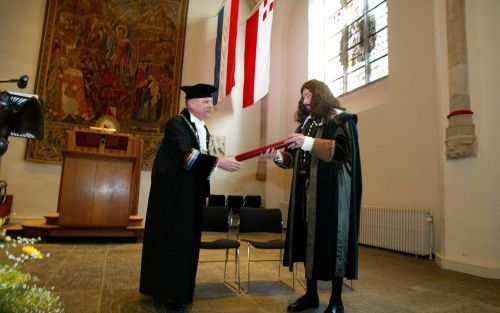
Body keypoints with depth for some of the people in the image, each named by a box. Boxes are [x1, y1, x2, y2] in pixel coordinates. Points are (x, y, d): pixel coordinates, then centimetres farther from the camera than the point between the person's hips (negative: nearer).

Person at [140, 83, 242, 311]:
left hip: (192, 196, 8)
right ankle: (168, 293, 16)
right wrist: (219, 162, -35)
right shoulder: (176, 124, -13)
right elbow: (187, 155, -29)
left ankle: (180, 290, 25)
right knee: (171, 240, 1)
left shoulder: (204, 130, 12)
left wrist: (204, 190, 13)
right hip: (173, 195, -7)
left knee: (186, 242, 12)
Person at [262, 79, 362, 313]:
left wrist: (309, 143, -20)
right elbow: (296, 158, 18)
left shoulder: (341, 119, 0)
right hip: (306, 189, 6)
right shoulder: (307, 122, 19)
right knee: (309, 238, 7)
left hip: (331, 190, -6)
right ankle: (311, 294, 19)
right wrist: (278, 156, -1)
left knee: (332, 238, -2)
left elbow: (344, 150, -15)